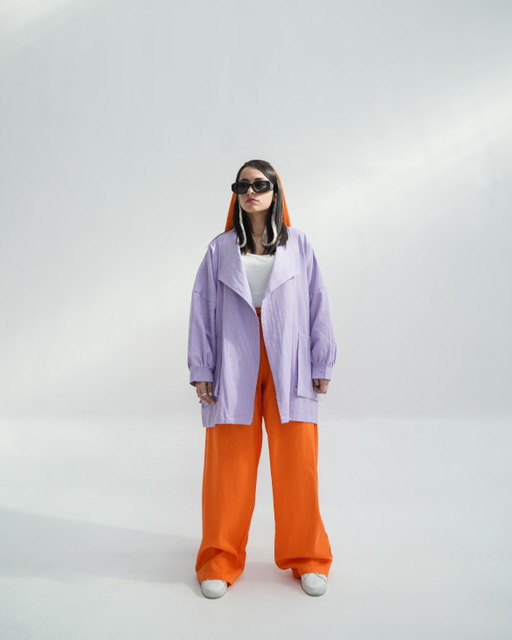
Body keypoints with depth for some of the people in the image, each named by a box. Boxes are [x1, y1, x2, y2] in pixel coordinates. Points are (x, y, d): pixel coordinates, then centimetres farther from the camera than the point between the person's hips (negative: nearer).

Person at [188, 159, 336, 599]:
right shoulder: (220, 249, 7)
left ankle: (306, 558, 27)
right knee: (229, 464, 5)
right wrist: (201, 370, 2)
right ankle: (221, 559, 26)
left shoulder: (298, 245, 7)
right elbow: (203, 310, 6)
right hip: (235, 370, 0)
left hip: (289, 369, 0)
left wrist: (322, 365, 5)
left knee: (298, 463, 4)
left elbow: (317, 306, 7)